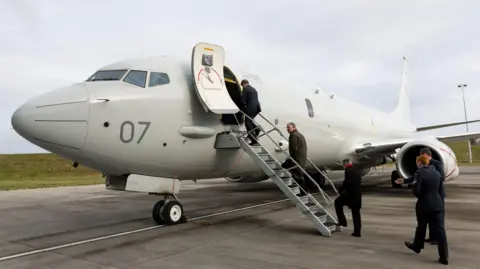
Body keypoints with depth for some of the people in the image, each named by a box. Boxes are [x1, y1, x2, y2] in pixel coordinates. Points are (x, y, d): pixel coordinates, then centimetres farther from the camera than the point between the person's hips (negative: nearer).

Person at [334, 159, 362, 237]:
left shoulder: (348, 170, -8)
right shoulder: (356, 171, 16)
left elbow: (347, 182, -18)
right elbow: (359, 183, 18)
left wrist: (340, 190, -6)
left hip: (350, 193, -7)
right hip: (357, 195, 7)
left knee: (338, 202, 14)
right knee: (356, 213, 11)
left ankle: (342, 221, 12)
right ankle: (357, 232, 13)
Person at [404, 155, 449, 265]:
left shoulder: (419, 173, -12)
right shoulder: (437, 173, 7)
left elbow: (416, 191, -16)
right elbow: (442, 191, 9)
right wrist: (442, 203, 16)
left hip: (424, 205, -4)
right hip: (438, 205, 4)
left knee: (421, 227, 16)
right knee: (440, 230, 1)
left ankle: (417, 246, 36)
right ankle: (444, 257, 0)